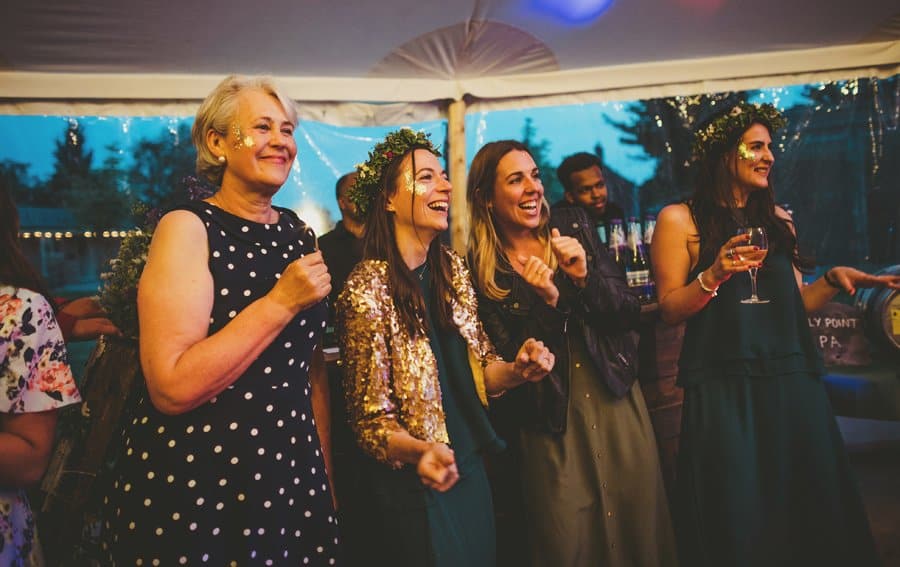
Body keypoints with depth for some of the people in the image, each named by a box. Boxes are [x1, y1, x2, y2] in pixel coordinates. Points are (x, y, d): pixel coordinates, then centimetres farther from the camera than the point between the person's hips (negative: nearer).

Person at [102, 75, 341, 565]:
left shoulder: (298, 234, 6)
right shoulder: (188, 228, -12)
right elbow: (172, 389, -21)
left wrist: (325, 469, 12)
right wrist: (281, 301, -21)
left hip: (292, 478, 6)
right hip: (190, 489, -5)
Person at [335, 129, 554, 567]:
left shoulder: (452, 268, 0)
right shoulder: (366, 290, -19)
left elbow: (476, 369, 8)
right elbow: (371, 419, -15)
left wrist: (516, 370, -12)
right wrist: (420, 452, -34)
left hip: (472, 475, 6)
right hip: (415, 490, -6)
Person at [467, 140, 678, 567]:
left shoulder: (573, 227, 0)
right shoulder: (481, 270, -8)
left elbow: (629, 313, -1)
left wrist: (585, 276, -19)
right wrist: (547, 302, -23)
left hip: (618, 403, 3)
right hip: (550, 426, -2)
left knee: (641, 531, 12)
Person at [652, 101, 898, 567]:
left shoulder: (778, 220, 14)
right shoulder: (679, 219, -2)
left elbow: (794, 301, 16)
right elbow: (669, 310, -6)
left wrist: (833, 280, -1)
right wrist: (714, 276, -21)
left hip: (794, 386, 5)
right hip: (725, 393, -5)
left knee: (810, 512, 12)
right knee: (738, 525, 4)